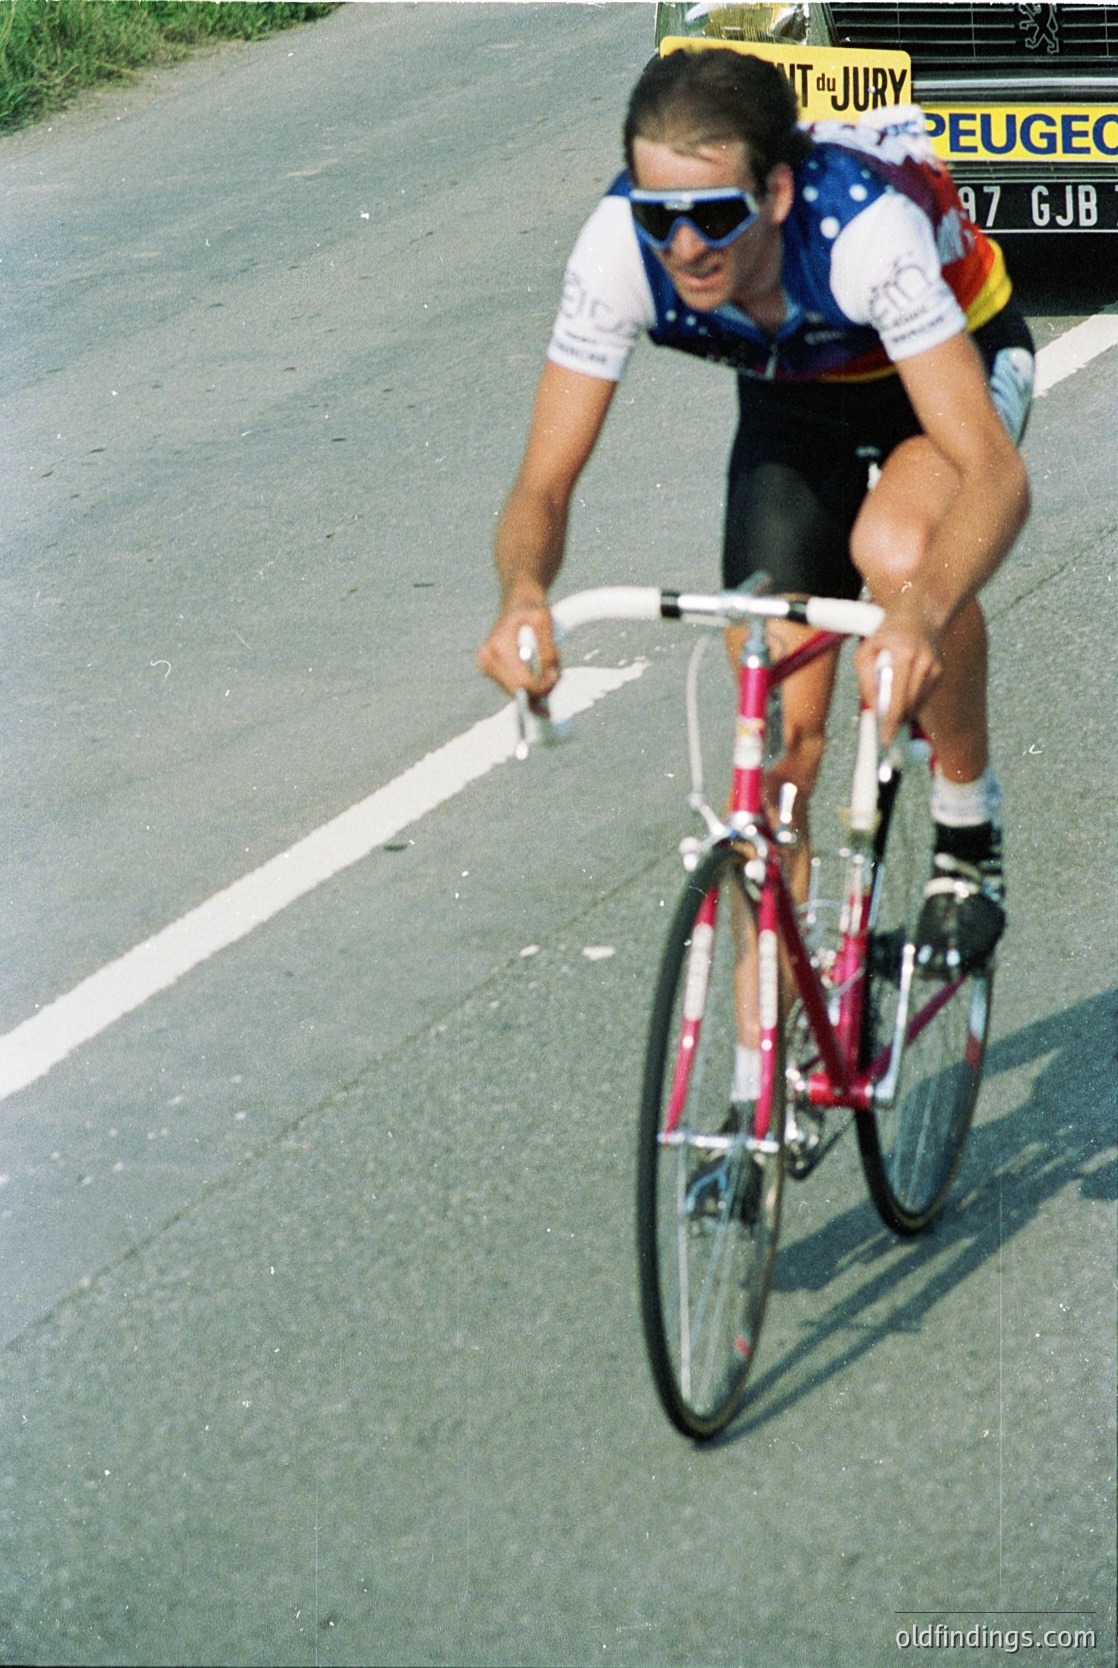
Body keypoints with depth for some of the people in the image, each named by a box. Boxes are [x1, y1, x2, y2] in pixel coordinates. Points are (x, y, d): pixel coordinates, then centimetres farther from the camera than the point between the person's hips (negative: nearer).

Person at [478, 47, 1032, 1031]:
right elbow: (545, 482, -27)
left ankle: (969, 815, -10)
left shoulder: (866, 229, -42)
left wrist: (923, 616, -66)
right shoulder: (619, 248, -31)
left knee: (898, 553, -38)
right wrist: (524, 596, -50)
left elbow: (996, 475, -47)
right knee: (777, 741, -3)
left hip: (955, 366, -4)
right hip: (796, 403, 4)